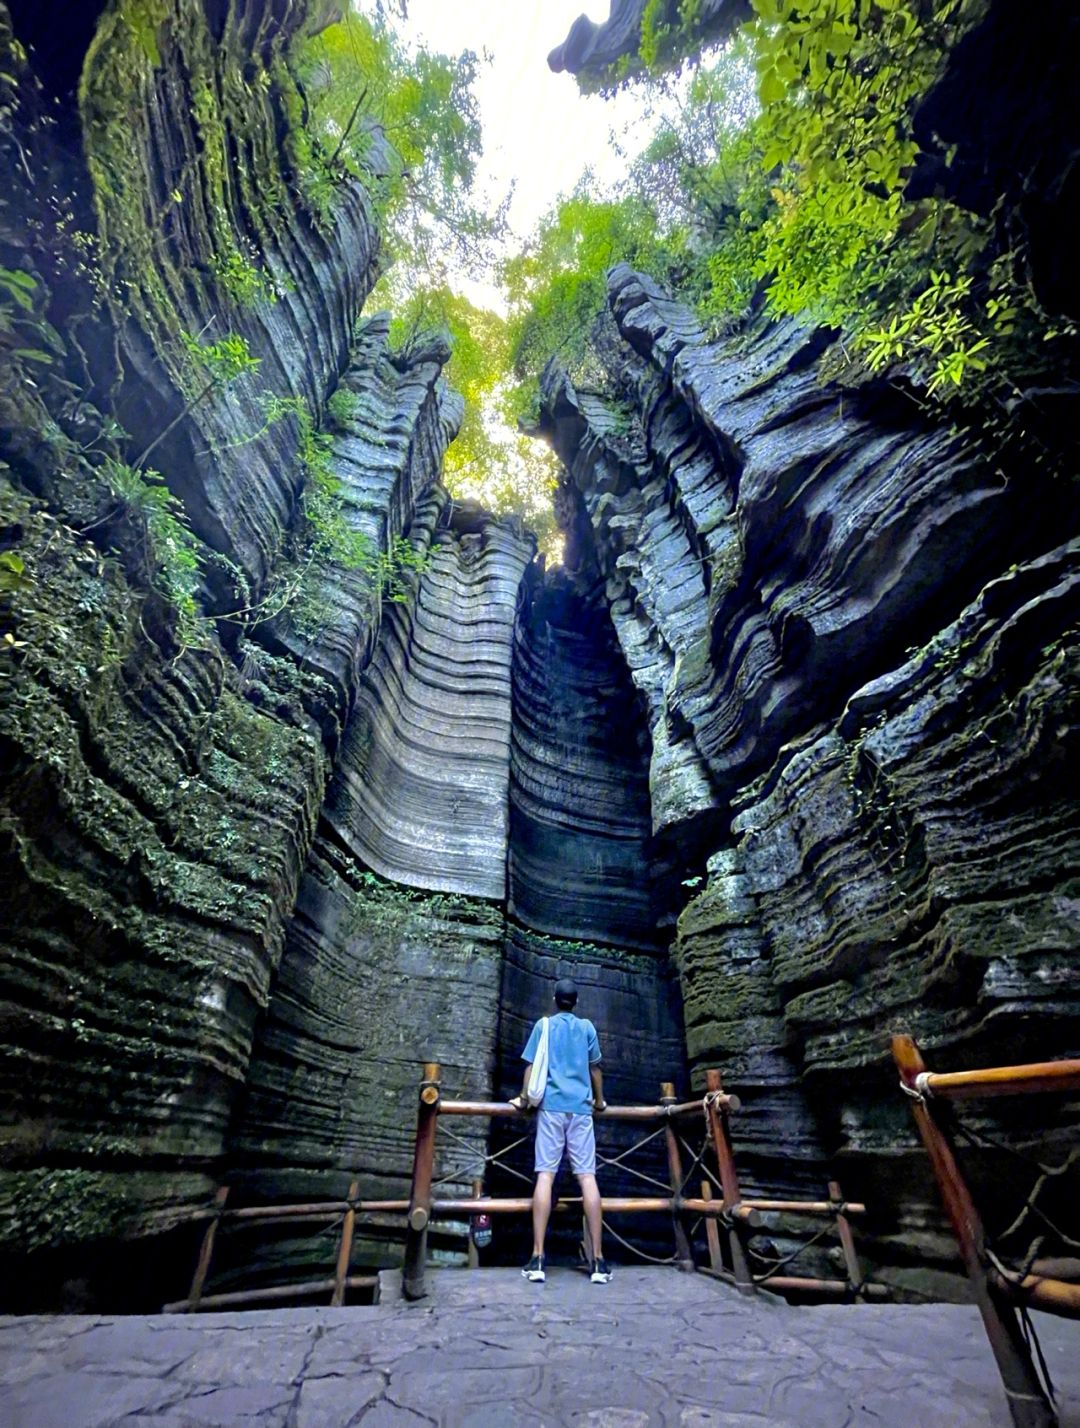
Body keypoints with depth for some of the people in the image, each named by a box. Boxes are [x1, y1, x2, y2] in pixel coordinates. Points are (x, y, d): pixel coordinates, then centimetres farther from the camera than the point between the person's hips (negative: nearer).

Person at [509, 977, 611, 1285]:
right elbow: (595, 1067, 16)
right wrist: (600, 1100, 30)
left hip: (551, 1106, -1)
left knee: (545, 1175, -2)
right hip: (581, 1107, 1)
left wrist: (524, 1099, 17)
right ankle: (598, 1261, 0)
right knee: (587, 1177, 1)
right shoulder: (587, 1027, 12)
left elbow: (531, 1066, 6)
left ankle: (538, 1259, -4)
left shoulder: (544, 1025, 9)